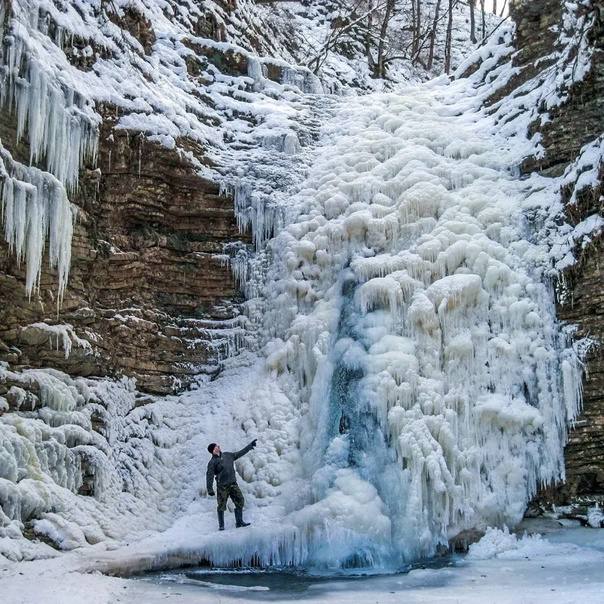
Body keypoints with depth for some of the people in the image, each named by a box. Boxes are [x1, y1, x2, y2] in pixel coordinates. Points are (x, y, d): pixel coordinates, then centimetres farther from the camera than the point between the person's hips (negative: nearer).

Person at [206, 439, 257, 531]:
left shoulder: (227, 455, 12)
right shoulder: (212, 462, -6)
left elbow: (240, 453, 21)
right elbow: (209, 476, -11)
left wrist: (250, 445, 23)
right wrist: (210, 489, -19)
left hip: (233, 484, 5)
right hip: (222, 486, -5)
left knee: (240, 502, 0)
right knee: (221, 506, -1)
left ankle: (239, 522, 8)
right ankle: (221, 525, 10)